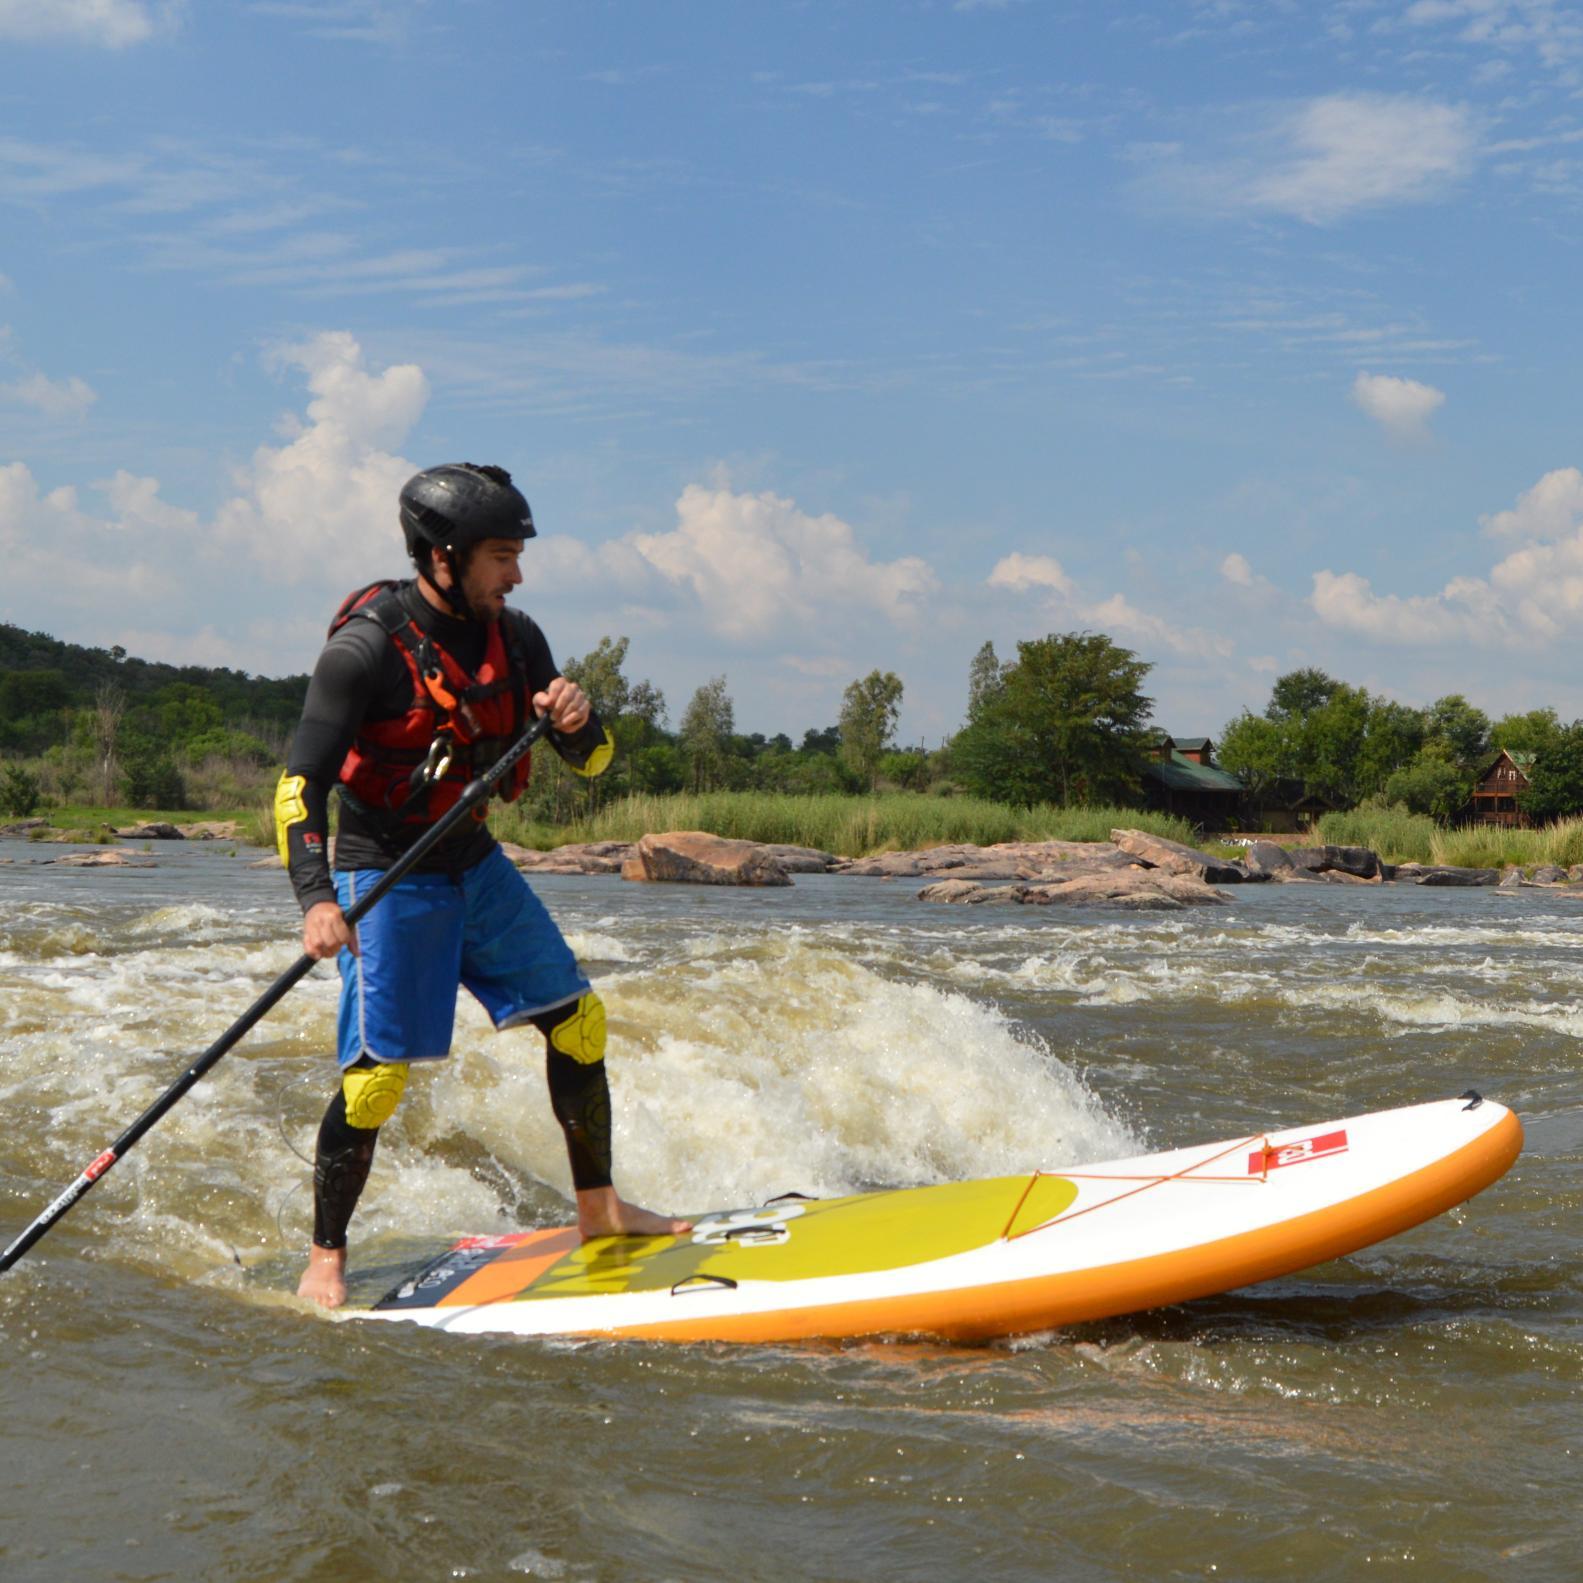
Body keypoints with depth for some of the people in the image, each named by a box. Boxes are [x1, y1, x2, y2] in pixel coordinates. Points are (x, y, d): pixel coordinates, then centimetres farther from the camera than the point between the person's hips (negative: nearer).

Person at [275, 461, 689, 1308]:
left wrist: (576, 721, -20)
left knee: (577, 1021, 7)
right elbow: (299, 784, -21)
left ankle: (599, 1210, 22)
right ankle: (325, 1261, 5)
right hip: (386, 879, -7)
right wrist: (316, 899, -35)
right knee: (377, 1072, -11)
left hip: (476, 866, 7)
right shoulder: (366, 646, -19)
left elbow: (593, 763, 4)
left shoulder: (513, 638, -1)